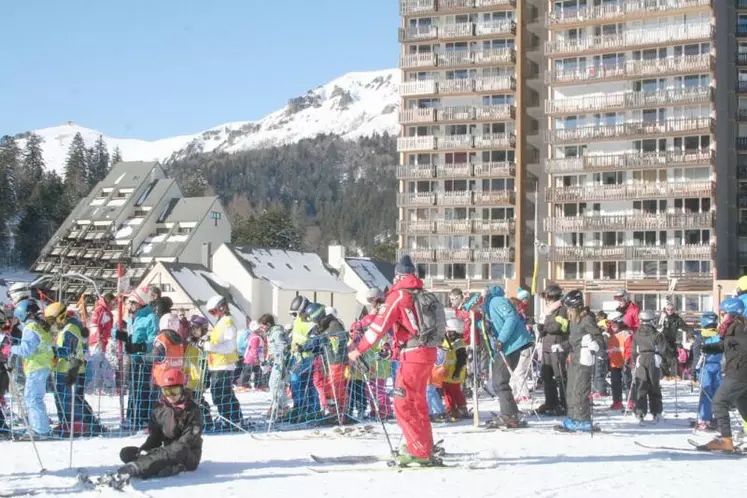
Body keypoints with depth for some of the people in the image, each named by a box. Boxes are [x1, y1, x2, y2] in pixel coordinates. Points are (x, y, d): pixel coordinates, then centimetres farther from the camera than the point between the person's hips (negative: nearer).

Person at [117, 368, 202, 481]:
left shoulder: (192, 410, -9)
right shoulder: (160, 410, 7)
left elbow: (187, 440, -19)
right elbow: (155, 435, 7)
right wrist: (144, 450, -16)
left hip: (188, 456, -6)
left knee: (178, 450, -42)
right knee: (126, 452, -10)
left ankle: (135, 468, -56)